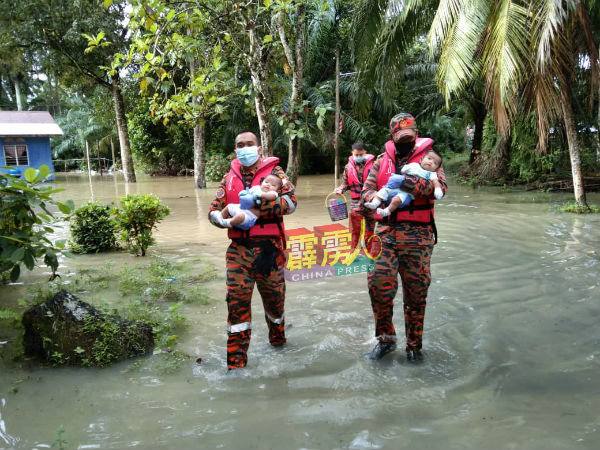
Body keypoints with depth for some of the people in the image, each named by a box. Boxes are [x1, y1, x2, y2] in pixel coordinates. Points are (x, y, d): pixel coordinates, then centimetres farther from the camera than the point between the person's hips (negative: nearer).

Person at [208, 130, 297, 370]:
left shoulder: (274, 171, 1)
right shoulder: (229, 178, 12)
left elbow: (290, 201, -15)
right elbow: (214, 210, 9)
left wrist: (256, 202, -25)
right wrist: (223, 218, -15)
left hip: (268, 248, -2)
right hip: (238, 250, 2)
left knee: (274, 297, 12)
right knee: (237, 301, -4)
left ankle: (278, 339, 41)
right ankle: (236, 360, 7)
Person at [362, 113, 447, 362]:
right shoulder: (382, 161, 12)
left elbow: (440, 187, -14)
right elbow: (367, 192, 6)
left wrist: (404, 181, -22)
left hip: (417, 234, -2)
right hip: (386, 231, 2)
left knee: (416, 292, 5)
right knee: (379, 283, -8)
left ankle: (414, 345, 22)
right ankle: (386, 338, 14)